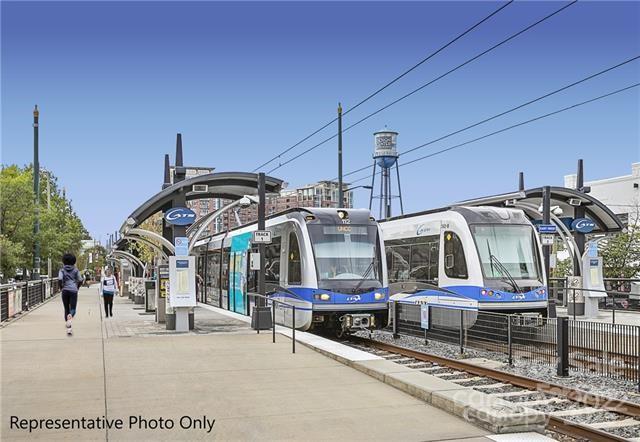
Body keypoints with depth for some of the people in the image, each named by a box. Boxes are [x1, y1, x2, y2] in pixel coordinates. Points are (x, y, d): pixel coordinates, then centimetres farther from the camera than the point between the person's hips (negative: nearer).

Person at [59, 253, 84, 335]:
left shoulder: (62, 270, 3)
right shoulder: (75, 270, 4)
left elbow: (60, 279, -14)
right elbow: (80, 281, 3)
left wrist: (62, 286, 3)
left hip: (65, 291, 1)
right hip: (73, 291, -1)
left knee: (66, 309, 11)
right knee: (73, 309, -1)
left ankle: (68, 328, 7)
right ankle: (70, 317, -38)